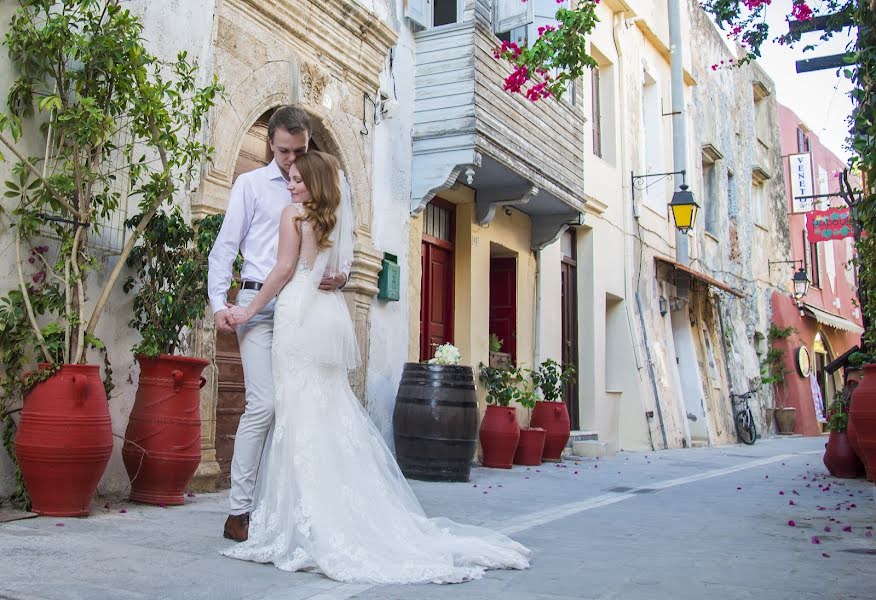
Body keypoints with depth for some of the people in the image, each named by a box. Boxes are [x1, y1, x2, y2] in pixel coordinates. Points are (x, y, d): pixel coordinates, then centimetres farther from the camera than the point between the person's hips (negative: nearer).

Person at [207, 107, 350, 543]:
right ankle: (239, 511, -3)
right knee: (264, 404, -12)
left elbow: (343, 234, 13)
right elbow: (226, 245, 5)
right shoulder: (251, 184, 9)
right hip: (260, 302, -3)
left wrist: (341, 273, -9)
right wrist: (218, 302, -6)